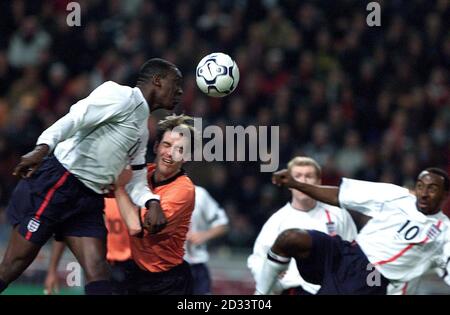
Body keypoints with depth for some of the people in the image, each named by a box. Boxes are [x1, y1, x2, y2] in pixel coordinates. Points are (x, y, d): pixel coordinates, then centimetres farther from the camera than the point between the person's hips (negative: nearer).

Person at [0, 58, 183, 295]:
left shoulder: (142, 131, 22)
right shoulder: (122, 96, -7)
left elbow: (136, 183, 22)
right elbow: (75, 117, -21)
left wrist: (152, 203, 0)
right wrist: (42, 148, -37)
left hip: (89, 201, 9)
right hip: (55, 185, -9)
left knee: (98, 276, -7)